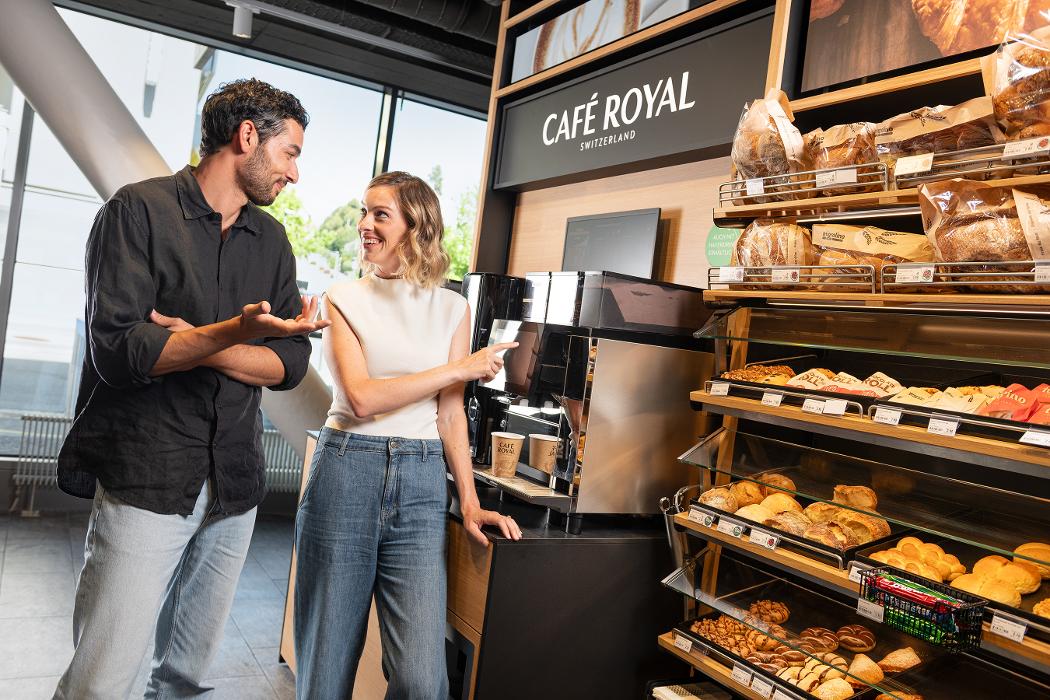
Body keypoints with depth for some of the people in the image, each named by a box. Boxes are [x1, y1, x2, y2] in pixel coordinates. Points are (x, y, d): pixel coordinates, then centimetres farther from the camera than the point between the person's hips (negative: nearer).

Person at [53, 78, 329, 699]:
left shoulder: (272, 239, 11)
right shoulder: (140, 210, -5)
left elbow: (291, 362, 3)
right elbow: (115, 349, -16)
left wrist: (191, 342, -11)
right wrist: (238, 332, -28)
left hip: (235, 486, 5)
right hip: (146, 479, -5)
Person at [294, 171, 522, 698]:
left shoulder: (452, 309, 8)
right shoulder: (343, 300, 4)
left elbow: (451, 413, 8)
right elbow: (361, 398, -10)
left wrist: (469, 502, 0)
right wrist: (460, 368, -8)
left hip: (421, 484, 1)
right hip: (346, 474, 0)